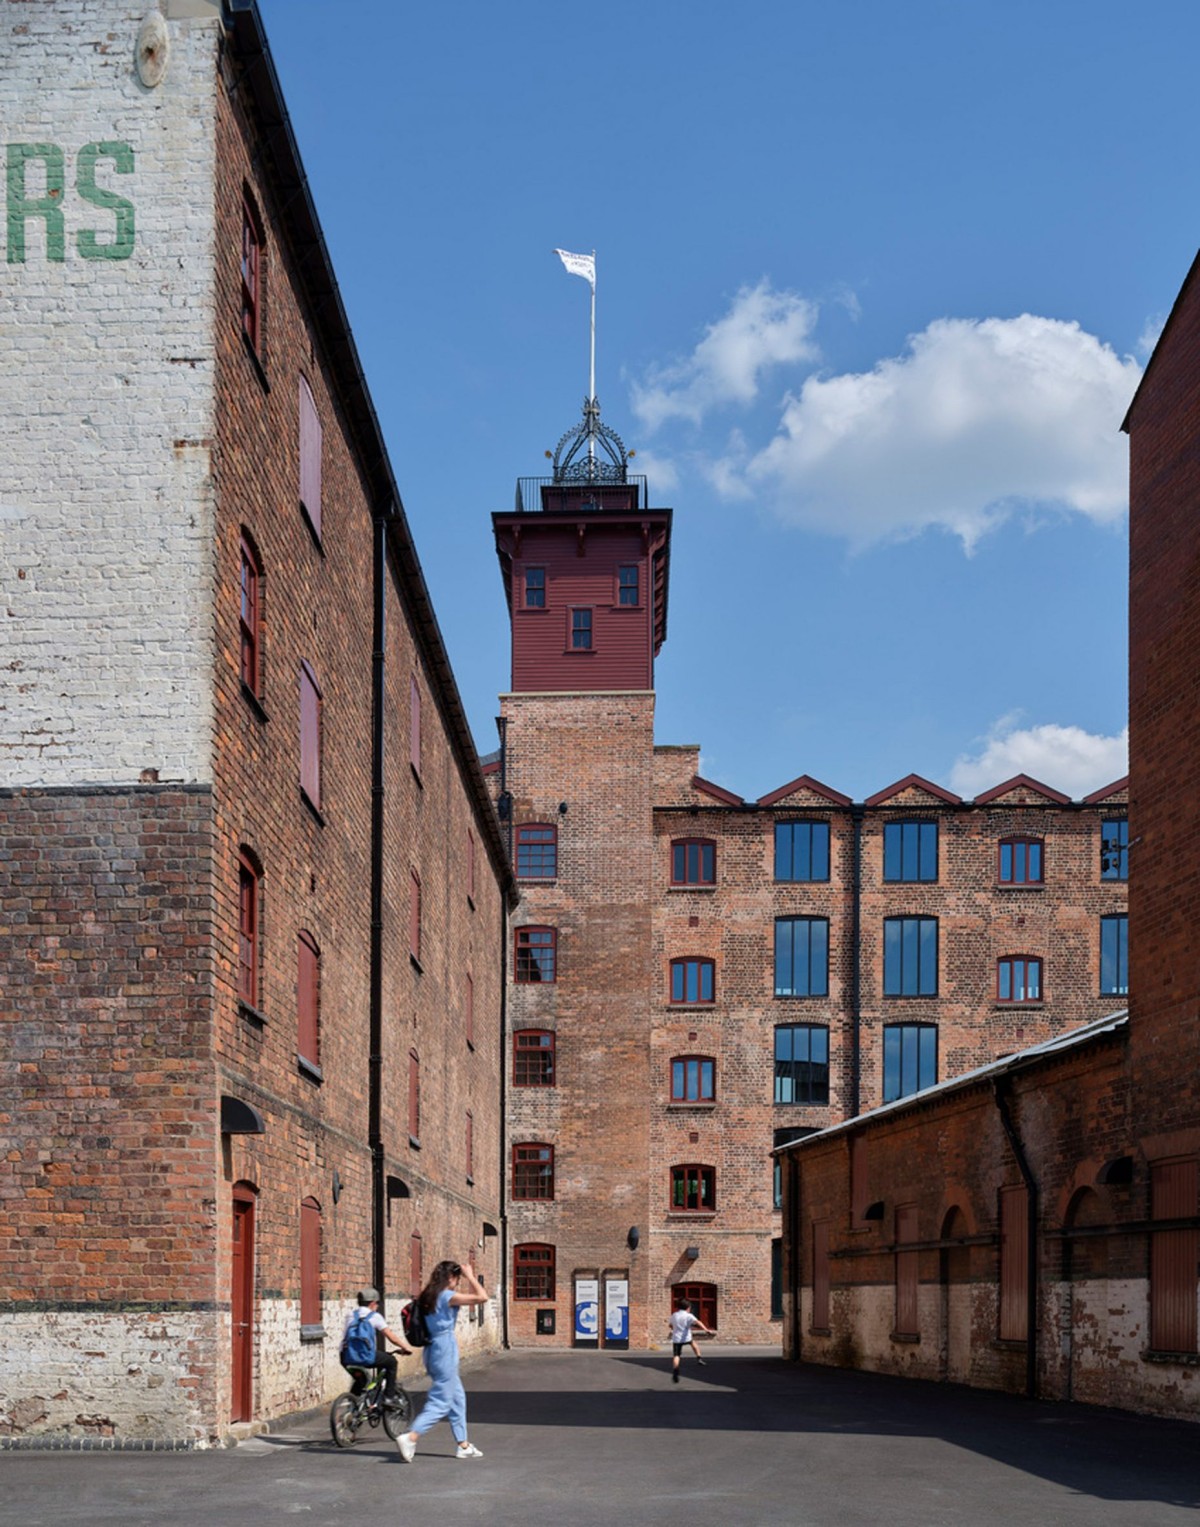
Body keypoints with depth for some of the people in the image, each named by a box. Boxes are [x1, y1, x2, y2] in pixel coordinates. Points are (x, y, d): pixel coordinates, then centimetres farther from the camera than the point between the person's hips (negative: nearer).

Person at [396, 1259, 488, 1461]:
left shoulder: (428, 1295, 10)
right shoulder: (448, 1296, -14)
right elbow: (482, 1297, -16)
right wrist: (470, 1276, -7)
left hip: (433, 1349, 9)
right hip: (445, 1350, -9)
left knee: (457, 1397, 17)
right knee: (441, 1402, -5)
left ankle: (463, 1445, 21)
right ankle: (411, 1438, -17)